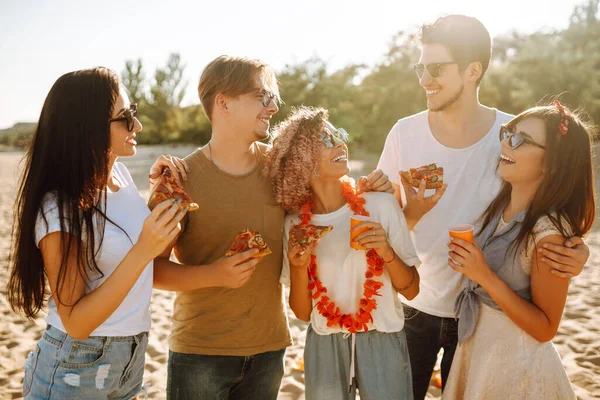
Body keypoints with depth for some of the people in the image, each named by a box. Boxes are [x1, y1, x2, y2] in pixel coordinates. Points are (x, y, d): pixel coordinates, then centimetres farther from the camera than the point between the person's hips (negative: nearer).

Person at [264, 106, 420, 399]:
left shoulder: (380, 205, -11)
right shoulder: (295, 224, -6)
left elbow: (411, 290, -4)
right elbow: (303, 313, -1)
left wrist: (386, 251, -20)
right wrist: (298, 267, -17)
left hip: (382, 341, -1)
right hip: (324, 346, 1)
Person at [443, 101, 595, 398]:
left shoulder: (549, 232, -25)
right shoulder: (498, 207, -3)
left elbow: (545, 328, -20)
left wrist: (485, 277, -28)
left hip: (516, 365, -6)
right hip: (474, 349, 7)